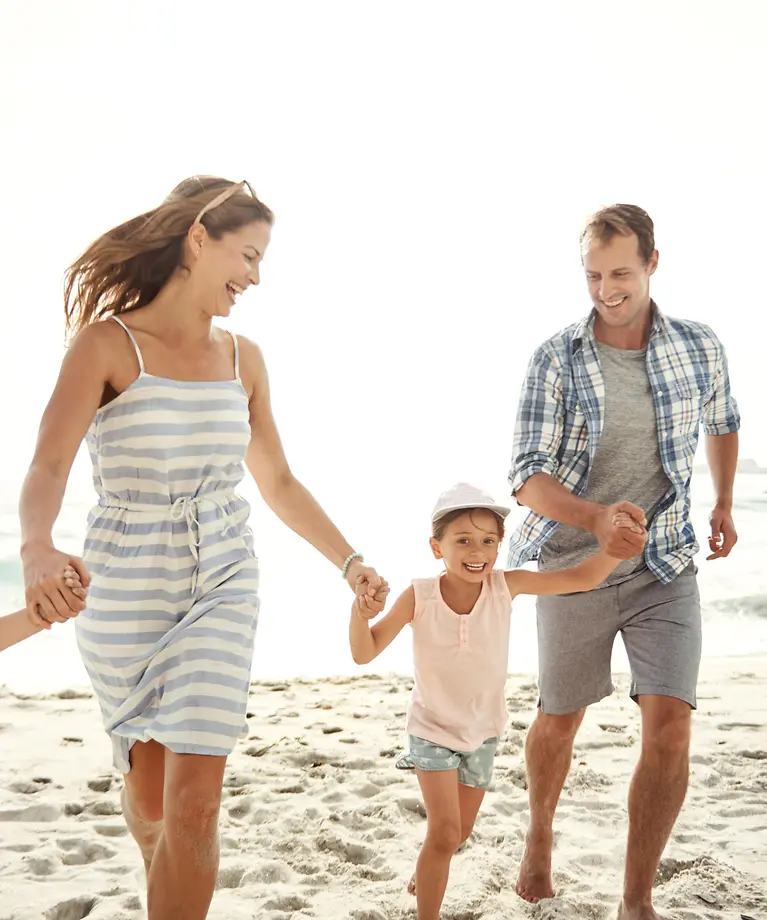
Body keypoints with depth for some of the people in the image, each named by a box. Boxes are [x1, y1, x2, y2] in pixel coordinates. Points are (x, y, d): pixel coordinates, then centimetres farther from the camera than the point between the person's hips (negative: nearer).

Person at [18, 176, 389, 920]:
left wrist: (348, 562, 5)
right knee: (149, 796, 16)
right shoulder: (107, 343, -12)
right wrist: (38, 549, -45)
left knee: (194, 801, -9)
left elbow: (278, 483, 11)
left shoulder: (242, 358, 2)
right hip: (124, 592, -2)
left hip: (223, 587, 2)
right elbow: (47, 469, -24)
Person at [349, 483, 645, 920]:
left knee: (460, 833, 20)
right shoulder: (419, 597, -23)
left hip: (483, 730, 3)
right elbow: (365, 653, -21)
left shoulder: (505, 586, -19)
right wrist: (361, 611, -40)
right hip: (433, 728, -3)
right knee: (445, 832, -15)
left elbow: (582, 578, -17)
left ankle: (425, 876, 52)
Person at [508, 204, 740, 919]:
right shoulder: (556, 359, -11)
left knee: (669, 727, -11)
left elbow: (722, 421, 20)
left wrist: (724, 504, 25)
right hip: (574, 566, -1)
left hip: (665, 567, 1)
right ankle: (539, 836, 44)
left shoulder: (700, 348, -4)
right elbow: (527, 477, -18)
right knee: (558, 721, 15)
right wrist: (598, 520, -35)